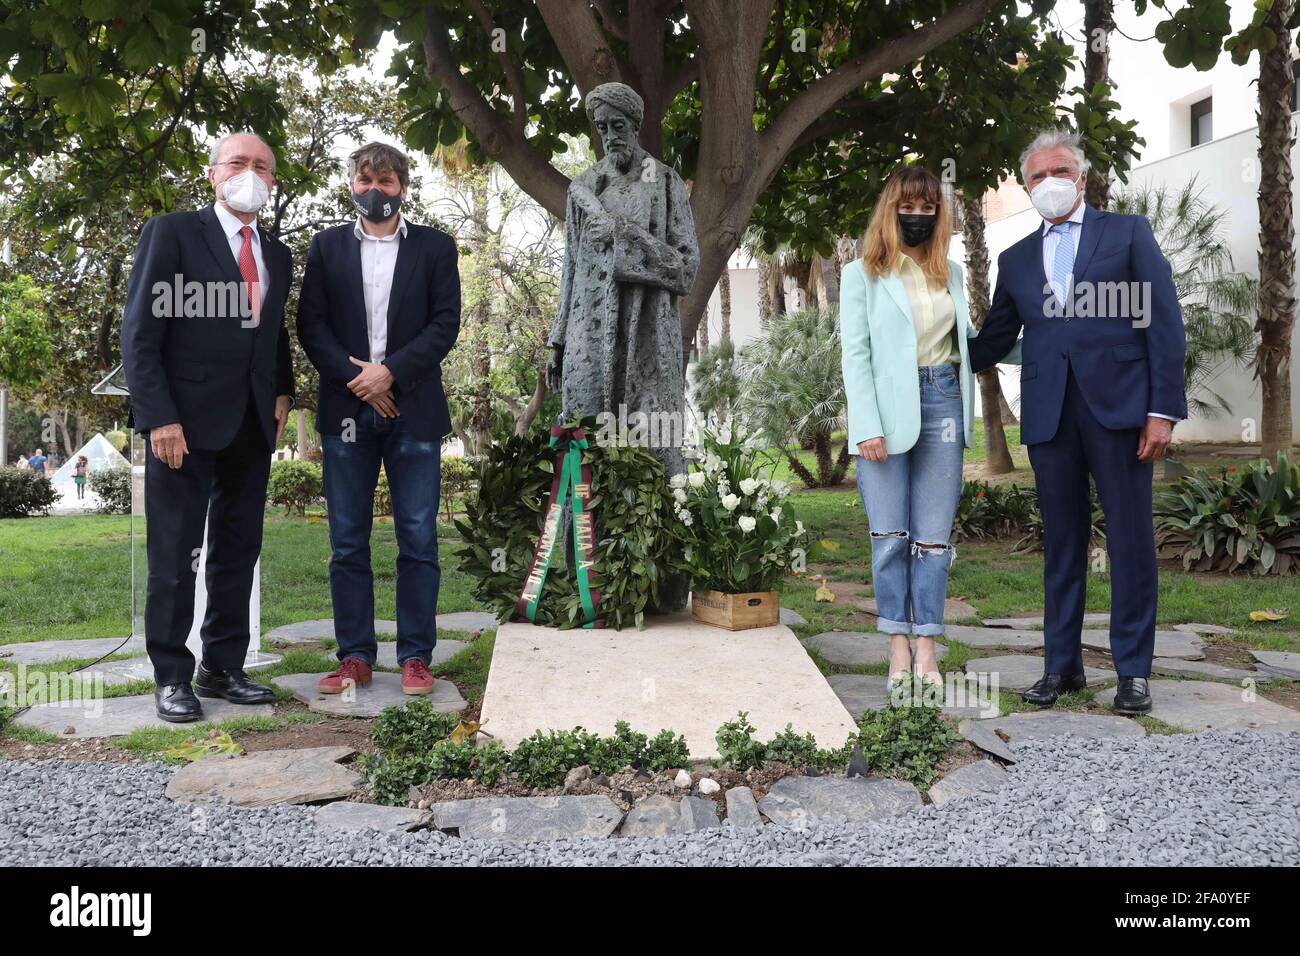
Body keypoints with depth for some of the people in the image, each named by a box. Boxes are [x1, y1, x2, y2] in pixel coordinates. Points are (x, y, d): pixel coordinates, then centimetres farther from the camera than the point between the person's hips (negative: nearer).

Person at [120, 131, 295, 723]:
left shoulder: (277, 256, 16)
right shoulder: (172, 233, -2)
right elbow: (140, 332, -7)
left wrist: (283, 394, 6)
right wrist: (159, 417, -15)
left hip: (253, 426, 6)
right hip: (186, 422, -6)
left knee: (238, 551, 10)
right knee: (174, 555, 1)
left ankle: (222, 668, 20)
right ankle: (171, 677, 12)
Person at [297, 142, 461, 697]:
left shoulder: (435, 247, 8)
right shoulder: (326, 246, 11)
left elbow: (446, 323, -1)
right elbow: (310, 323, 5)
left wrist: (390, 372, -11)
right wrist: (354, 377, -9)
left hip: (413, 411, -1)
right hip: (346, 410, 2)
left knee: (418, 540, 0)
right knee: (347, 542, 4)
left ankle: (416, 656, 8)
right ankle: (355, 656, 13)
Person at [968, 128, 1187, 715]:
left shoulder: (1129, 233, 7)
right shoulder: (1016, 260, 17)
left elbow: (1165, 324, 1)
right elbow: (993, 342, 17)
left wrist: (1163, 408, -7)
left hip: (1119, 405, -3)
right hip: (1049, 415, 3)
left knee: (1130, 539, 0)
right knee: (1061, 541, 8)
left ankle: (1133, 670, 9)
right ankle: (1062, 665, 16)